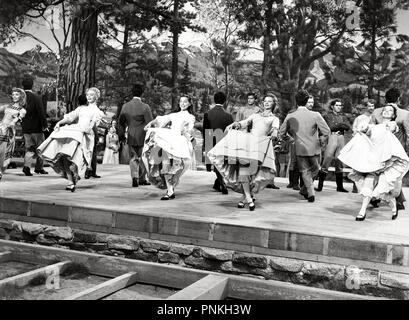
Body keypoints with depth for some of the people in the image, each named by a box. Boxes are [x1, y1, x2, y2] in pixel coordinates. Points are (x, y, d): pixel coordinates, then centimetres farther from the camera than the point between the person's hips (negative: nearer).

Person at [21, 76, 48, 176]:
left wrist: (22, 124, 16)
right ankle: (39, 168, 15)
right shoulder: (36, 97, -14)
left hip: (25, 128, 4)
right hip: (36, 127, -4)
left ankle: (26, 165, -4)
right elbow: (41, 112, -17)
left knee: (29, 148, 13)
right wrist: (44, 125, -8)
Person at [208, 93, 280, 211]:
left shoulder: (274, 119, 21)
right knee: (243, 170, -12)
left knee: (256, 171, -18)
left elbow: (275, 128, -1)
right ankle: (249, 198, -7)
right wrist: (234, 124, -3)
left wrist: (274, 132, -24)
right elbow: (244, 123, 17)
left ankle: (246, 196, -2)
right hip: (247, 142, 2)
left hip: (261, 143, -2)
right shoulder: (255, 115, 30)